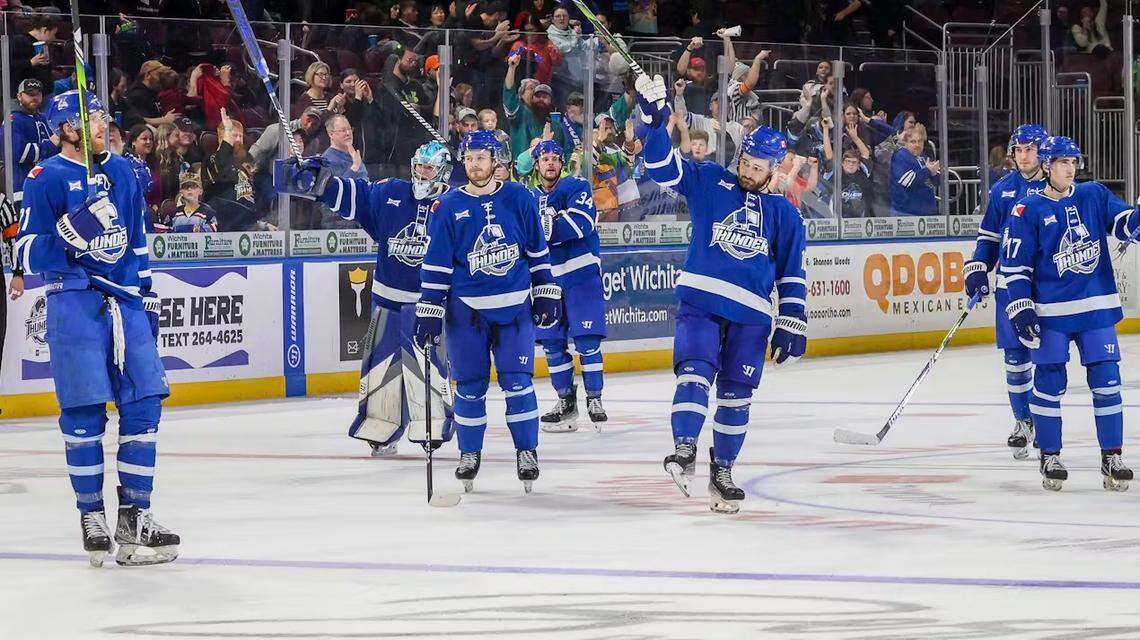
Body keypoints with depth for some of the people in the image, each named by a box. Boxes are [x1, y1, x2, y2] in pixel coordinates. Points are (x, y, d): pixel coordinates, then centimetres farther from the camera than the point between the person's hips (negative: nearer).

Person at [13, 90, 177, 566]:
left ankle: (135, 515, 6)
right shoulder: (46, 178, -3)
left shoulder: (121, 171, 15)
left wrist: (146, 293, 21)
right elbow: (28, 253, -8)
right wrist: (69, 237, -25)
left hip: (124, 300, 6)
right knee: (84, 411, -4)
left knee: (143, 402, 0)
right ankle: (92, 517, 7)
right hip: (74, 301, -5)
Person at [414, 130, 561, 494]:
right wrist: (429, 312, -4)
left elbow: (538, 249, 10)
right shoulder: (449, 206, -1)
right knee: (470, 385, 4)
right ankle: (469, 454, 17)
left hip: (514, 306, 0)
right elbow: (436, 264, 0)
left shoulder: (518, 198, 2)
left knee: (518, 382, -4)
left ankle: (527, 452, 7)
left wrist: (547, 294, 8)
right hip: (466, 309, 0)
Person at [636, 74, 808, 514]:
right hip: (700, 300, -2)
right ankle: (685, 451, -26)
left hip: (752, 315, 2)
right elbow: (663, 168, -5)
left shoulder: (784, 214, 9)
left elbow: (792, 274, 11)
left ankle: (722, 472, 15)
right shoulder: (709, 183, 5)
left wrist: (792, 324, 6)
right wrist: (655, 122, -21)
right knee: (695, 373, -20)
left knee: (736, 395, 6)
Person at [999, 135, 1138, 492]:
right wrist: (1021, 308, -8)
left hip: (1096, 307, 2)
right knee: (1049, 383, 0)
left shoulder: (1094, 196, 7)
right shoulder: (1028, 211, -2)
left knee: (1106, 382, 0)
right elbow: (1014, 265, -2)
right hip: (1050, 312, -2)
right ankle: (1049, 458, 12)